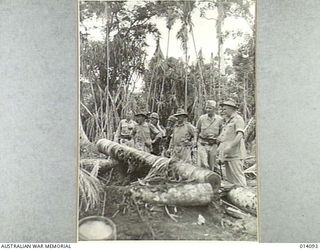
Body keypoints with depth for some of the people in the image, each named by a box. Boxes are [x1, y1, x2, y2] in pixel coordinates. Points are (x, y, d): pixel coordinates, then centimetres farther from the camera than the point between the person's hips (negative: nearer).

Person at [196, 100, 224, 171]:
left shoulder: (220, 119, 0)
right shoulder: (202, 118, -2)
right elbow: (197, 131, 11)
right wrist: (196, 142, 12)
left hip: (213, 145, 1)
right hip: (202, 144, -1)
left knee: (212, 167, 8)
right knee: (203, 165, -12)